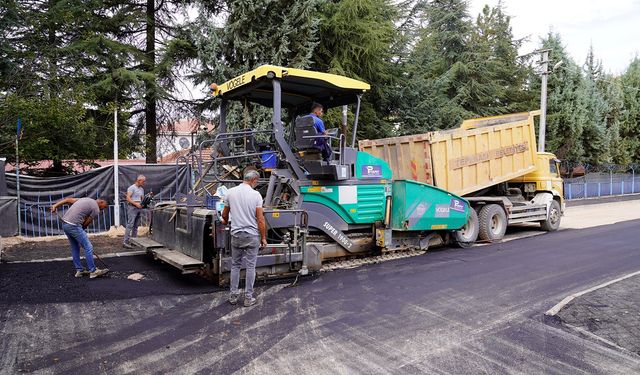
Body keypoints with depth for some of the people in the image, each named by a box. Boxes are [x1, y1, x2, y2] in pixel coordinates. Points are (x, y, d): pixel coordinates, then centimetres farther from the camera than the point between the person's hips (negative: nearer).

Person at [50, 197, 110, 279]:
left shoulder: (86, 199, 20)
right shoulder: (96, 209, -4)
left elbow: (68, 199, 16)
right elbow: (86, 223, -1)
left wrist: (55, 205, 14)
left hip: (64, 223, 9)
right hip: (74, 225, -9)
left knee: (75, 248, 18)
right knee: (88, 247, -4)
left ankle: (79, 270, 25)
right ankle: (93, 271, 0)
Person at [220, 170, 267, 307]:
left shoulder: (230, 192, 1)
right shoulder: (256, 195, -9)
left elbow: (224, 214, 12)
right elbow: (260, 219, -10)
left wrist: (225, 221, 34)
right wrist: (263, 238, -2)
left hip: (236, 234, 3)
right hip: (252, 235, -3)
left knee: (235, 265, 14)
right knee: (250, 266, 5)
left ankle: (233, 295, 19)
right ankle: (248, 297, 11)